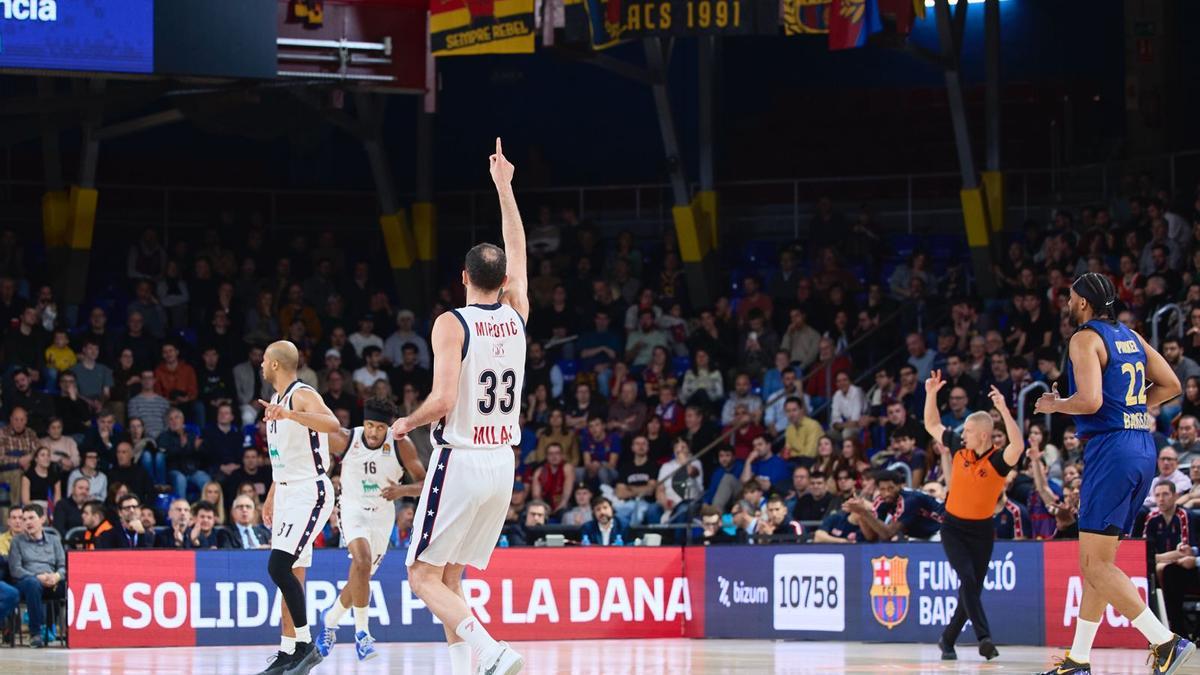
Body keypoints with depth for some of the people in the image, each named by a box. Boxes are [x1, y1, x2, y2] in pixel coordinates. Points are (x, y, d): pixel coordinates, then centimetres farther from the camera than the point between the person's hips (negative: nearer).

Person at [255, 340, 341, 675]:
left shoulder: (303, 396, -13)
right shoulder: (277, 401, 16)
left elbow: (333, 425, -34)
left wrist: (290, 415, -45)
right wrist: (271, 497, 25)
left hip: (311, 492, -10)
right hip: (288, 493, 10)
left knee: (279, 566, -19)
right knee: (289, 574, 8)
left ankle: (305, 644, -13)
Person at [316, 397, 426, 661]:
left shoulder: (401, 446, -15)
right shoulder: (345, 440, -16)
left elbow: (424, 483, -12)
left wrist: (403, 490, -29)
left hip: (382, 514, 2)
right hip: (354, 509, -2)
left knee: (361, 577, 9)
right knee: (362, 562, -27)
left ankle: (330, 619, 37)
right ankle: (361, 632, -18)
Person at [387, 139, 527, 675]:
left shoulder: (452, 324, -10)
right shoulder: (516, 315, 6)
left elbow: (442, 401, -19)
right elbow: (517, 251, 23)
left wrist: (405, 424, 1)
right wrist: (504, 188, 31)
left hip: (460, 459, -6)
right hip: (503, 463, 6)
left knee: (424, 576, -1)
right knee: (450, 578, 14)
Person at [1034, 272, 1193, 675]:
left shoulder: (1085, 338, -9)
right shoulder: (1129, 336, 16)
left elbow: (1089, 400, -21)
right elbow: (1170, 386, 18)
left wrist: (1054, 405, -2)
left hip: (1111, 448, -9)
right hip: (1142, 448, 9)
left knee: (1097, 564, -8)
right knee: (1094, 561, 14)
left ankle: (1165, 642, -16)